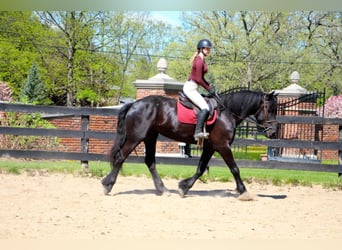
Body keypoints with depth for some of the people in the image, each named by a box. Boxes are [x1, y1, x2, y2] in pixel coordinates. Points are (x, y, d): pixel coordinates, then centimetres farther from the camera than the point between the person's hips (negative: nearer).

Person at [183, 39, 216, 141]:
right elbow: (198, 79, -19)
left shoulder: (202, 60, 16)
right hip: (190, 88, -11)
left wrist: (209, 86, 12)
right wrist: (209, 89, -10)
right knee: (205, 108, -22)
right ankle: (198, 132, -30)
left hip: (192, 88, 11)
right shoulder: (199, 61, -15)